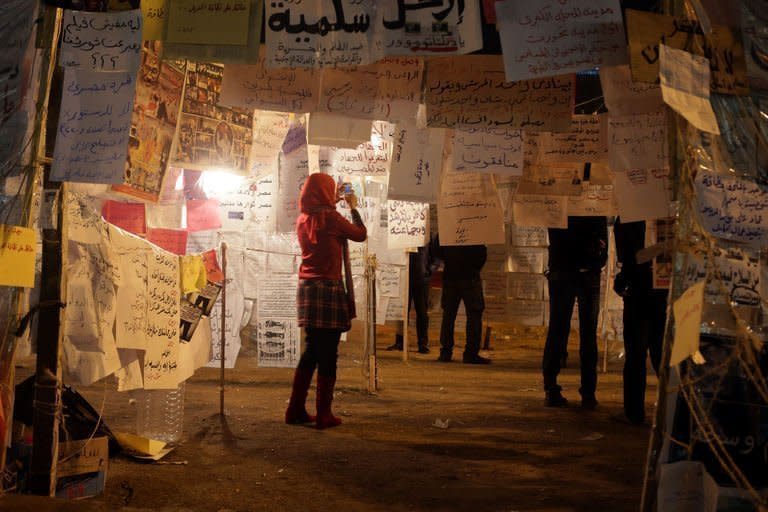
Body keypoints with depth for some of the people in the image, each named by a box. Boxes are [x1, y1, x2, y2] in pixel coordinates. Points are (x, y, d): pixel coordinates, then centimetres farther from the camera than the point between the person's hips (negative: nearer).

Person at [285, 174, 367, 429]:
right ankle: (323, 414, 3)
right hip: (328, 288, -7)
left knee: (310, 351, 15)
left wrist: (335, 203, 32)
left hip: (306, 288, 7)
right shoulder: (331, 218, -12)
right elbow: (361, 234, 1)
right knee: (328, 355, -1)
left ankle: (296, 410, 17)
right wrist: (353, 207, 14)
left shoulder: (303, 219, 8)